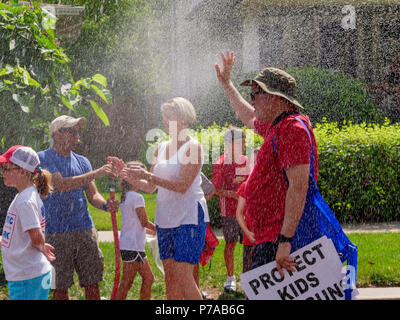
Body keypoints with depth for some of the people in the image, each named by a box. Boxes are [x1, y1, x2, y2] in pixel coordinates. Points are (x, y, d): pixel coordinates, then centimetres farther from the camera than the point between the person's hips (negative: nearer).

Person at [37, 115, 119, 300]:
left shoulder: (82, 162, 15)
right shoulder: (43, 158, -3)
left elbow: (92, 195, 13)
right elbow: (60, 185, -18)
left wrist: (105, 205, -10)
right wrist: (94, 174, -19)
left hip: (84, 229, 5)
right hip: (56, 233, -5)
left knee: (92, 282, 3)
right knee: (60, 286, 0)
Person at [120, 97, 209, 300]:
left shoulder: (193, 147, -8)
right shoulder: (162, 148, 14)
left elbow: (182, 186, -18)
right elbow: (151, 186, 17)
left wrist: (147, 176, -21)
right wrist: (133, 177, 0)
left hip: (189, 217, -7)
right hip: (165, 218, 7)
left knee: (183, 275, -14)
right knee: (170, 276, 7)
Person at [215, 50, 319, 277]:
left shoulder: (293, 129, -15)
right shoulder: (277, 126, 17)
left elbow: (299, 187, -23)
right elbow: (250, 118, 43)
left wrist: (285, 241, -28)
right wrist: (227, 84, 49)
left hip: (279, 241, -10)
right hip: (271, 238, 10)